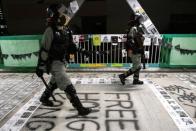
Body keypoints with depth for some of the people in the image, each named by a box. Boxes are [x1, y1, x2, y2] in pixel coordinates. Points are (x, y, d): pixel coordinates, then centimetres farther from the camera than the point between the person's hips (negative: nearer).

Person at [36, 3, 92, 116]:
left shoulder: (66, 30, 3)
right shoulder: (50, 31, -19)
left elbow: (70, 46, 12)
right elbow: (44, 50, -18)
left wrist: (80, 50, -3)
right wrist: (40, 67, -15)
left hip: (62, 61, 9)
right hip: (54, 63, -9)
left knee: (54, 82, 26)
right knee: (68, 86, -8)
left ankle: (44, 98, 49)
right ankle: (80, 108, -1)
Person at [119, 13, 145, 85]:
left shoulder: (137, 28, 16)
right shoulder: (133, 28, -15)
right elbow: (130, 39, -25)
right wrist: (130, 49, -30)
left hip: (137, 51, 10)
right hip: (134, 51, -10)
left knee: (138, 66, 15)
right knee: (136, 67, -8)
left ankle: (136, 80, 24)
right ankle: (123, 76, -2)